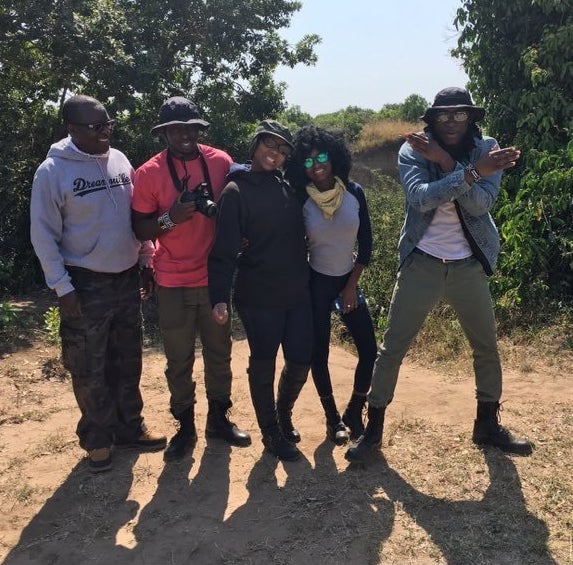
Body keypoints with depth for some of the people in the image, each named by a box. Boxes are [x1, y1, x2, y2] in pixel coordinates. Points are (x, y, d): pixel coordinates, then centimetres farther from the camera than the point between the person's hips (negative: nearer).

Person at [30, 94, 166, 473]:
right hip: (86, 285, -5)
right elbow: (44, 235, -10)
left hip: (128, 278, 5)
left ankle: (129, 427, 33)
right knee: (89, 369, 7)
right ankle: (98, 438, 26)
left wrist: (147, 259, 11)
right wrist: (63, 288, -12)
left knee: (128, 360, 16)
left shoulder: (119, 160, 2)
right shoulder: (53, 171, -12)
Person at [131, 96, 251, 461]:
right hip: (173, 283, -2)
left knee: (219, 352, 15)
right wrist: (170, 218, -24)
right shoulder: (149, 173, -8)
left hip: (216, 276, 2)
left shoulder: (221, 162, -2)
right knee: (179, 360, 9)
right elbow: (140, 229, -6)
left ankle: (219, 418, 33)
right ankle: (185, 427, 26)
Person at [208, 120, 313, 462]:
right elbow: (225, 249, -14)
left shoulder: (288, 188, 9)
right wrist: (220, 297, -22)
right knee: (263, 363, 6)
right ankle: (271, 431, 27)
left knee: (301, 359, 9)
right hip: (258, 296, -5)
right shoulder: (237, 190, -8)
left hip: (297, 292, 5)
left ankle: (284, 414, 38)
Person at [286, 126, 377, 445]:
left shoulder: (354, 193, -8)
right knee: (319, 354, 2)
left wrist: (352, 285, -4)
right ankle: (333, 418, 21)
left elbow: (366, 243, -2)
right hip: (316, 283, -2)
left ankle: (354, 413, 20)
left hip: (349, 280, 2)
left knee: (369, 349, -1)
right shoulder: (300, 200, -13)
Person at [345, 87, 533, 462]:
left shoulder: (487, 149, -2)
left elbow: (481, 204, -17)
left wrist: (446, 164, -25)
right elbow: (420, 197, -25)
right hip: (421, 264, -2)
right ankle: (374, 428, 15)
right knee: (392, 347, 0)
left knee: (487, 347, 12)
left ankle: (488, 425, 33)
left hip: (469, 265, 3)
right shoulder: (412, 152, -7)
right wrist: (472, 171, -32)